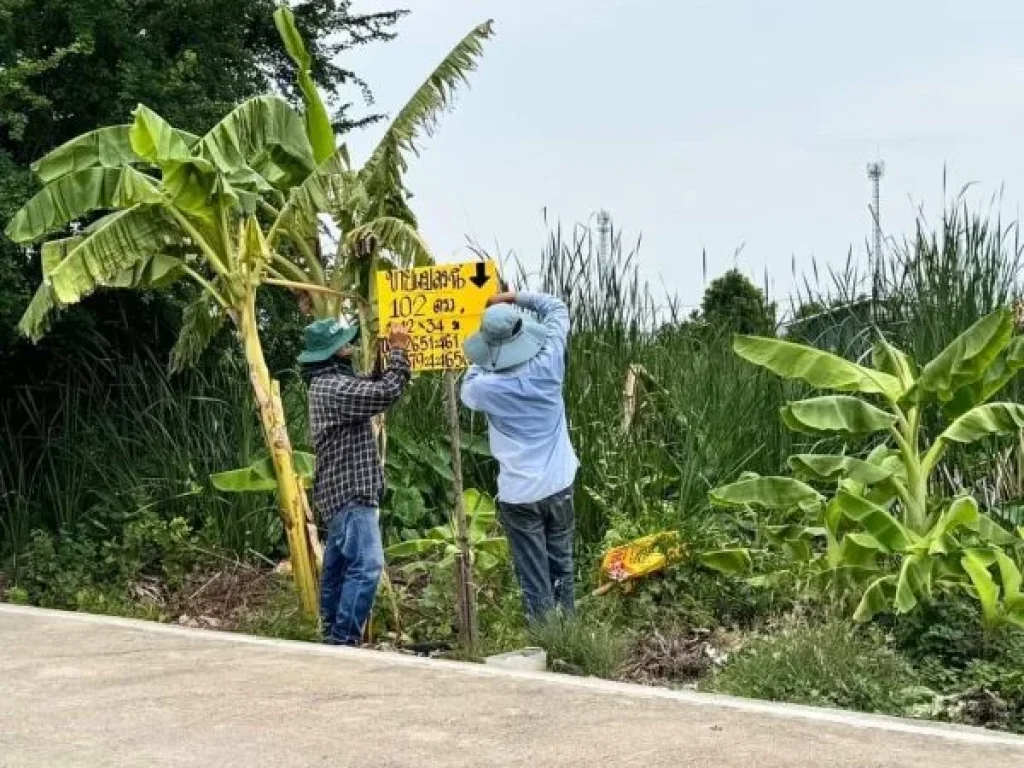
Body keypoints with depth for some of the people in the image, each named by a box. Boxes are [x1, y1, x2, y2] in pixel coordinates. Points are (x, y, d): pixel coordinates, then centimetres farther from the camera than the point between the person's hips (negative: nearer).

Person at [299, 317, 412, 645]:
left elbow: (371, 388, 21)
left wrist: (384, 357, 7)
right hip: (350, 491, -11)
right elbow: (386, 393, -23)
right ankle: (344, 640, -17)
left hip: (340, 490, 11)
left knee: (338, 565, 15)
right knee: (365, 565, -15)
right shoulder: (334, 387, -19)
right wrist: (399, 351, -14)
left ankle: (333, 636, 21)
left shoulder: (329, 382, 14)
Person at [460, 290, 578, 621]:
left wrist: (482, 363, 19)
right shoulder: (548, 364, -11)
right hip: (559, 486, 4)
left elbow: (467, 388, 10)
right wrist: (517, 298, 9)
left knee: (535, 581, 3)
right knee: (561, 569, 18)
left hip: (519, 495, -3)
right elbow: (557, 308, 5)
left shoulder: (487, 387, -17)